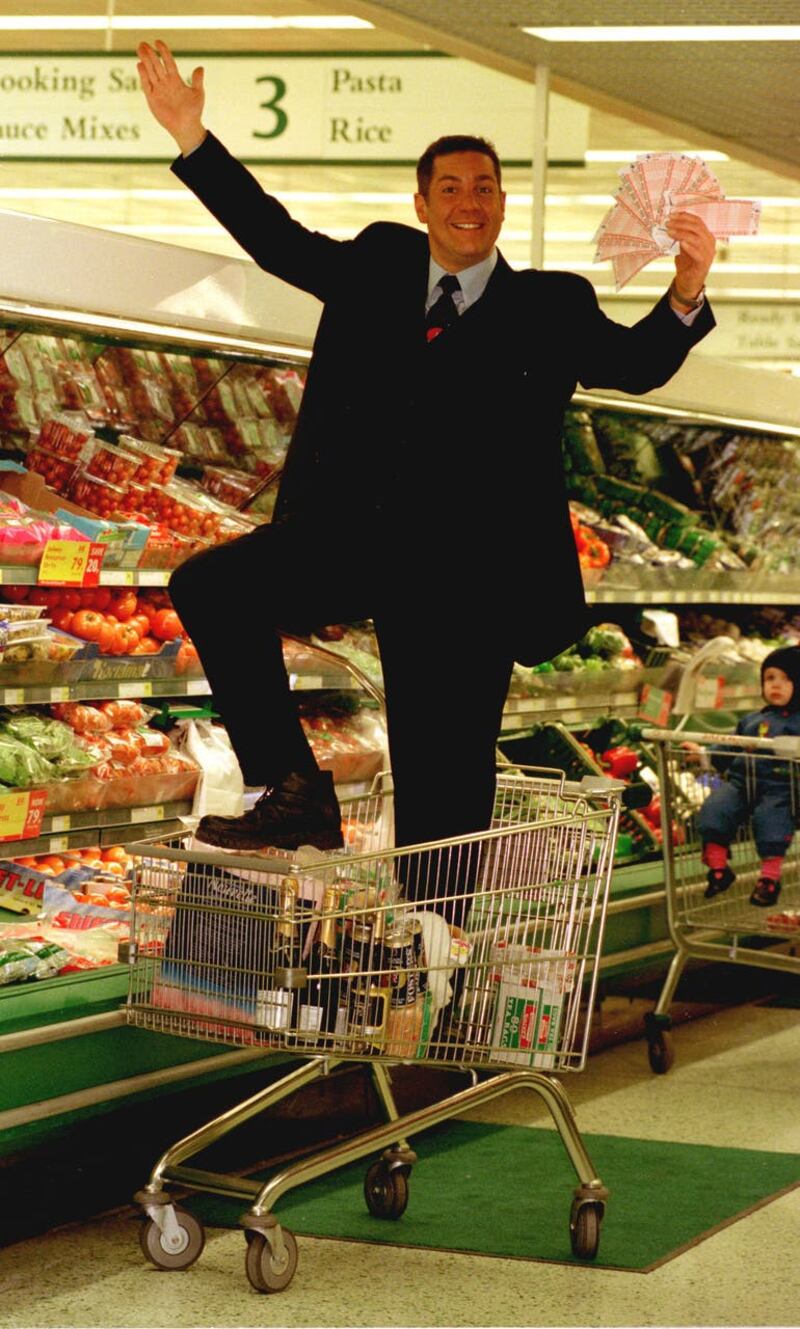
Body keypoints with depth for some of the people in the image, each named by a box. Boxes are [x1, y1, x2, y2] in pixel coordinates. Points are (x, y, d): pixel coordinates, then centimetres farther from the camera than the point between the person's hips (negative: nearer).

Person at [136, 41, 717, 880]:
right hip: (348, 539, 3)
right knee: (211, 587, -17)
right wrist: (192, 139, 8)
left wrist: (686, 294, -28)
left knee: (442, 792, -1)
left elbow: (634, 364, -7)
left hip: (463, 575, -3)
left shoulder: (551, 307, 5)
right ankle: (295, 794, -8)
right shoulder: (379, 267, 13)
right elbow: (278, 239, 15)